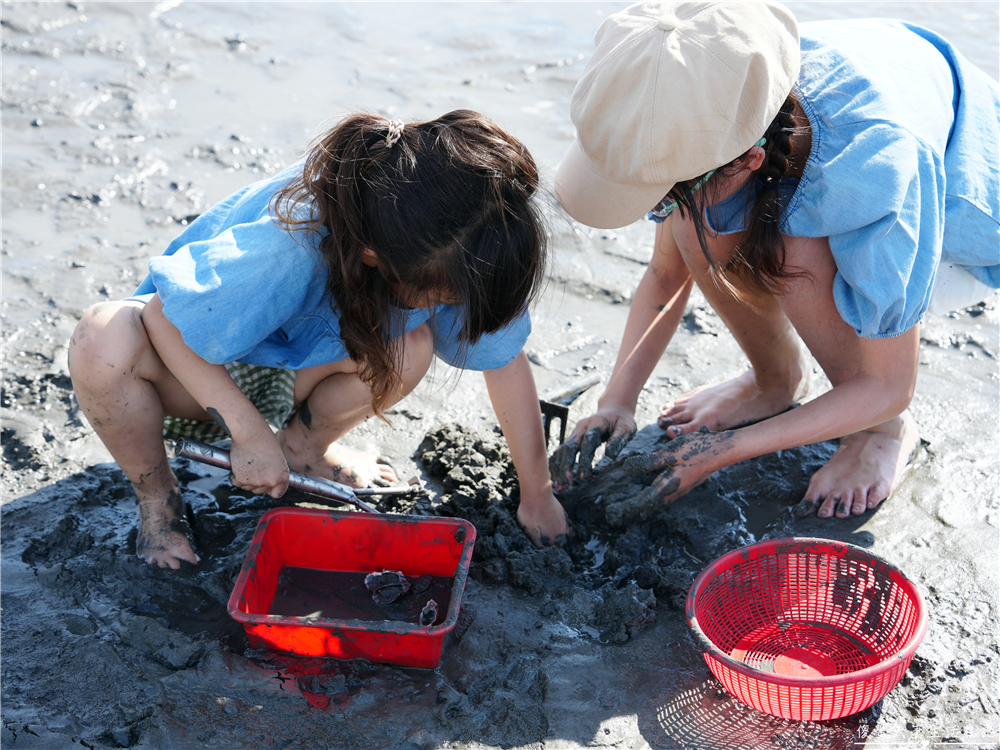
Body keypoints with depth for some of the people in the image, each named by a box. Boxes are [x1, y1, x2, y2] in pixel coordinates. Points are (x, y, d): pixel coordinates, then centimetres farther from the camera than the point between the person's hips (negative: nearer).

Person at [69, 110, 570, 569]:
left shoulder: (454, 254, -27)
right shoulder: (290, 250, -43)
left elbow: (505, 360, -13)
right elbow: (164, 316, -30)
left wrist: (536, 493, -6)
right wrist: (249, 432, -29)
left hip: (294, 369, 4)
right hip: (192, 361, -3)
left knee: (410, 346, -30)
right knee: (103, 344, -38)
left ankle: (305, 445, 3)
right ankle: (157, 497, -7)